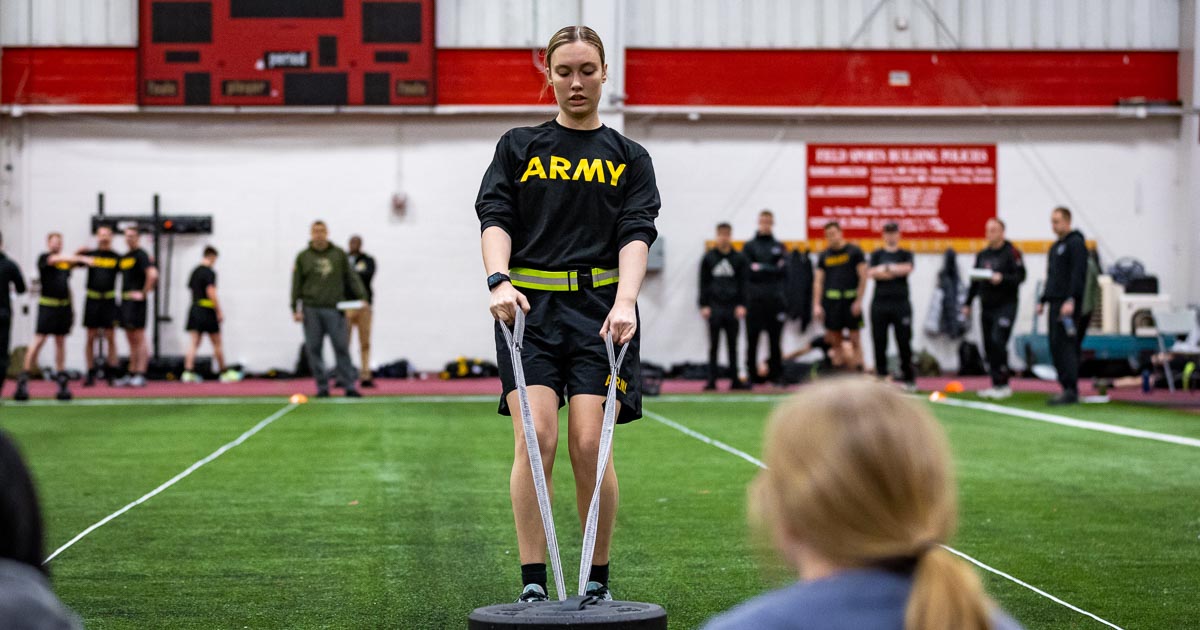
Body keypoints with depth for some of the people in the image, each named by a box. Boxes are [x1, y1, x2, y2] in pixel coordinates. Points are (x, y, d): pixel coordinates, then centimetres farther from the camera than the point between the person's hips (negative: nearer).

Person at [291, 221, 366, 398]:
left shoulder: (339, 254, 9)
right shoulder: (303, 257, 8)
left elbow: (351, 277, 9)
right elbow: (296, 284, 8)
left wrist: (362, 296, -3)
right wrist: (295, 309, 1)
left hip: (334, 309, -1)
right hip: (311, 310, 1)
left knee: (342, 347, -4)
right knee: (314, 350, 1)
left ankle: (349, 385, -3)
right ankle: (322, 387, 7)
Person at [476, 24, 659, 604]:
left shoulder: (629, 158, 14)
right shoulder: (518, 147, 14)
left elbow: (637, 233, 1)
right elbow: (495, 218, 2)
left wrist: (625, 301, -18)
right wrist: (500, 281, -18)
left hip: (600, 309, 0)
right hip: (529, 306, 0)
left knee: (589, 446, -8)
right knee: (536, 438, -13)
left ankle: (597, 584, 8)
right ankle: (533, 588, -9)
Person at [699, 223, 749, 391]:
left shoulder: (739, 258, 7)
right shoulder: (709, 258, 5)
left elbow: (743, 283, 5)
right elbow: (704, 284, 5)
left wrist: (742, 305, -4)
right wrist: (704, 306, -3)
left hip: (732, 308, 1)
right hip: (714, 307, -1)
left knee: (733, 345, 5)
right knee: (714, 345, 1)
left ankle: (735, 380, 9)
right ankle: (712, 380, 3)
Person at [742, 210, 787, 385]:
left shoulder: (779, 247, 13)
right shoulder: (749, 246, 8)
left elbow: (783, 269, -2)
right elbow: (747, 271, -3)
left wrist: (760, 268, -8)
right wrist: (772, 269, -8)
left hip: (775, 299, 1)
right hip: (754, 299, -1)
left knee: (775, 339, 3)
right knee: (752, 339, 0)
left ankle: (776, 374, 8)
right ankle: (752, 374, 5)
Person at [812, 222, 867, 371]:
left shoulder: (854, 251, 1)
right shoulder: (824, 256, 12)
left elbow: (863, 277, -2)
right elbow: (818, 281, 10)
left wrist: (858, 301, -9)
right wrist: (817, 305, 1)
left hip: (850, 300, -3)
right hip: (831, 300, 4)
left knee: (854, 336, -3)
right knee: (834, 338, 4)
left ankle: (858, 368, -3)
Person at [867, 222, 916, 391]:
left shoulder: (906, 254, 10)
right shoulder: (877, 255, 11)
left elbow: (908, 268, -11)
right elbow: (872, 273, -6)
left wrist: (886, 268, -11)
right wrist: (897, 271, -7)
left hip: (901, 303, -1)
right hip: (880, 303, 1)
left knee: (904, 342, -2)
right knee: (879, 343, 2)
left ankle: (909, 379, 5)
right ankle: (881, 378, 8)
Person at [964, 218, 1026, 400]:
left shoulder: (1011, 252, -4)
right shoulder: (982, 255, 16)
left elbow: (1020, 276, -11)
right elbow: (974, 282, 19)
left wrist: (1002, 278, -24)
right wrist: (968, 304, 17)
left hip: (1006, 305, -7)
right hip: (986, 306, 7)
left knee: (998, 342, -16)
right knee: (989, 346, 5)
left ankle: (1003, 384, -8)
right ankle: (997, 385, 12)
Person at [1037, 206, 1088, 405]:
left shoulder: (1076, 243, -8)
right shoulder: (1055, 247, 22)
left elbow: (1078, 274, -17)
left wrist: (1071, 300, -24)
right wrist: (1043, 300, 21)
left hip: (1068, 304, -10)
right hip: (1056, 303, 10)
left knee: (1065, 345, -14)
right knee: (1056, 347, 7)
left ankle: (1071, 390, -16)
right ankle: (1067, 388, 12)